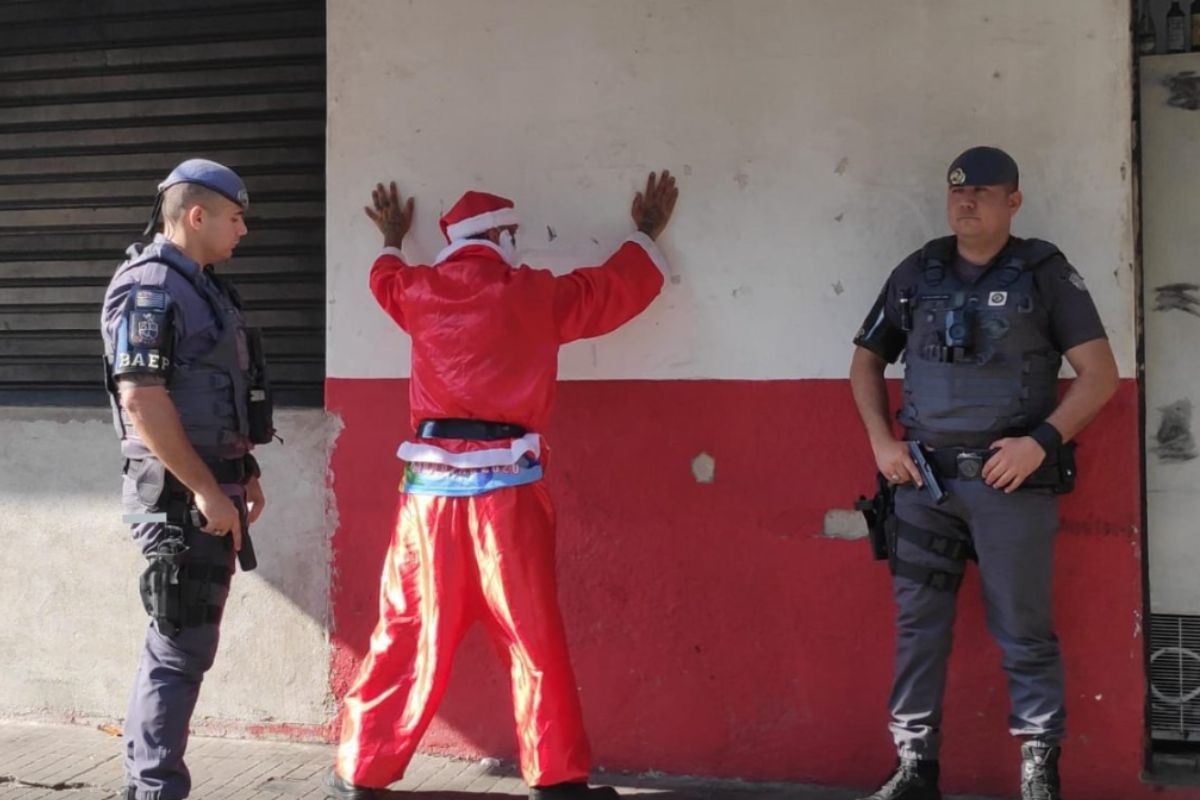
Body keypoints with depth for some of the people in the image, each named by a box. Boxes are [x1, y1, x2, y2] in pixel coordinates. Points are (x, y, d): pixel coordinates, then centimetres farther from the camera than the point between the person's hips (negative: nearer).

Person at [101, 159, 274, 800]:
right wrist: (205, 490, -22)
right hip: (180, 494, -10)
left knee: (181, 644, 15)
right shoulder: (148, 288, -14)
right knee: (182, 648, -6)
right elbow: (141, 397, -22)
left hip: (211, 487, 10)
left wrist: (243, 475, 21)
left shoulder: (204, 287, 16)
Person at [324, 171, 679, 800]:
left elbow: (385, 280, 33)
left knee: (408, 632, 10)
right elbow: (619, 286, 16)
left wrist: (392, 241, 54)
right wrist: (646, 234, 35)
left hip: (433, 486, 3)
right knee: (533, 638, 4)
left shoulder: (421, 291, 7)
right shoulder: (536, 296, 1)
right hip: (506, 487, -3)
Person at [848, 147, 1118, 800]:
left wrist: (1042, 440, -15)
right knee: (917, 627, 6)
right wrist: (881, 441, 4)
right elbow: (866, 362, 17)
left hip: (1012, 480, -3)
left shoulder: (1045, 273, -1)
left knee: (1024, 633, 3)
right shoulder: (916, 274, 8)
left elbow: (1100, 374, -4)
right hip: (923, 479, 3)